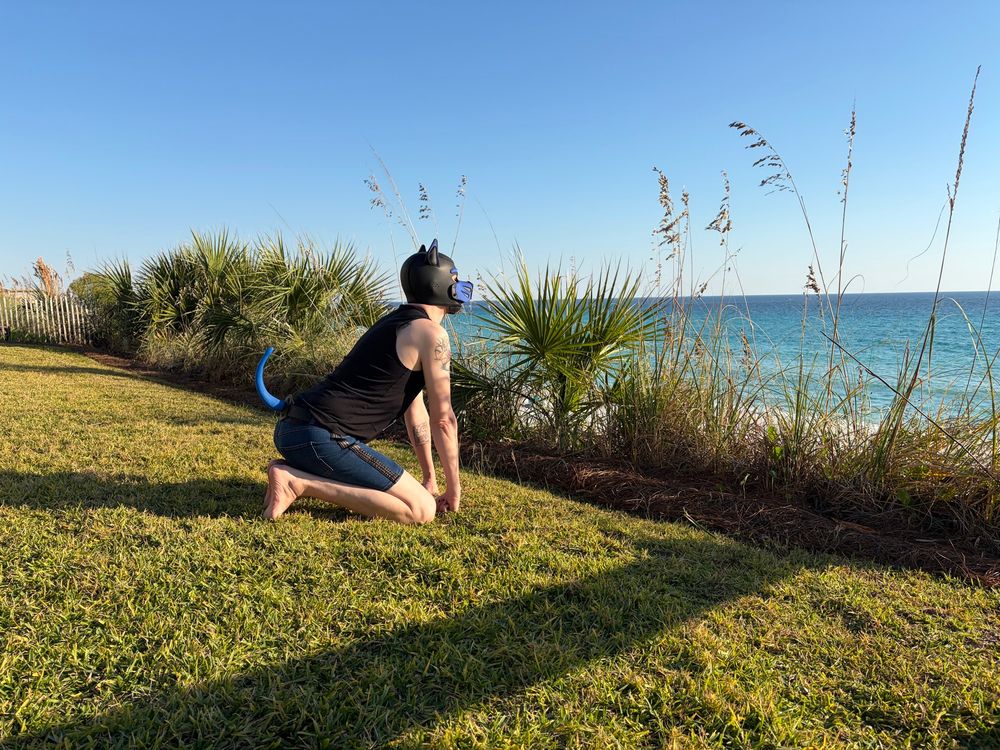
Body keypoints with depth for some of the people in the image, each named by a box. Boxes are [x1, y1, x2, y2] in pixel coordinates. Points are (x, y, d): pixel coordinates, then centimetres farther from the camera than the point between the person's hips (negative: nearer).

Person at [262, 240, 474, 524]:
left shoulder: (396, 322, 22)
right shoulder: (431, 333, -8)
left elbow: (415, 410, 23)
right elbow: (443, 419, -7)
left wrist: (430, 479, 27)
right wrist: (454, 486, 5)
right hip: (321, 437, -10)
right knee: (422, 509, -11)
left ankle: (292, 470, 12)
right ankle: (299, 482, -12)